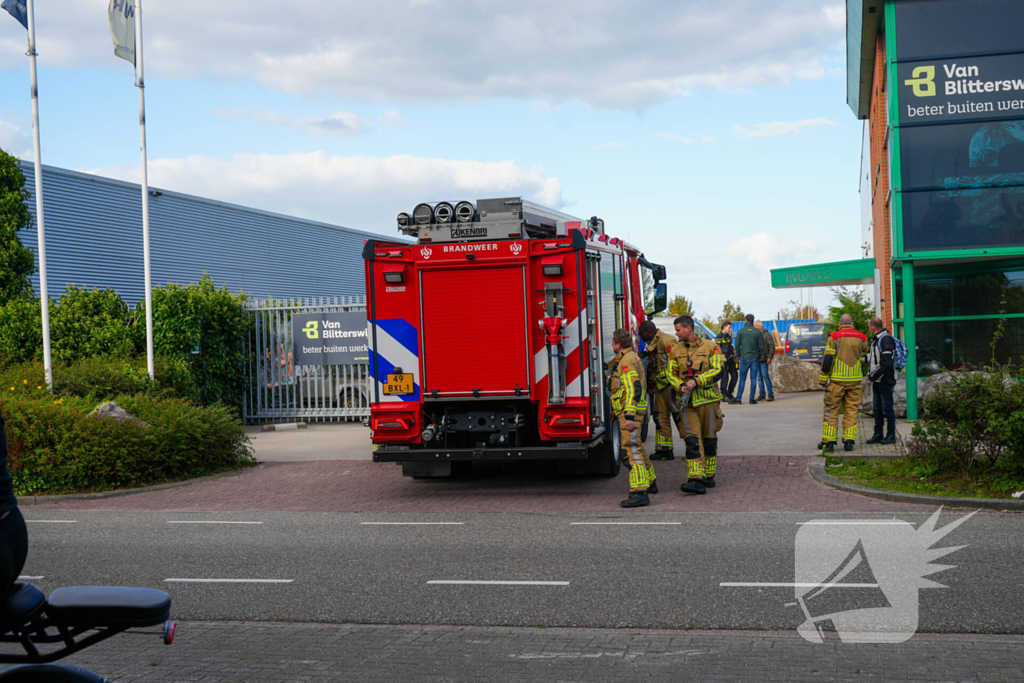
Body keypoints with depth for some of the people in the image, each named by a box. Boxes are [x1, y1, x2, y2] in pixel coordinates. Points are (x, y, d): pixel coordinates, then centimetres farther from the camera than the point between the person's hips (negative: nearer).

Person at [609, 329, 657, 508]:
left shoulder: (627, 360, -15)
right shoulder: (629, 358, 19)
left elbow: (633, 389, -24)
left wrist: (629, 416, -28)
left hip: (630, 410, -11)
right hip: (628, 411, 11)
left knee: (631, 448, -16)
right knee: (636, 446, 21)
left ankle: (639, 493, -22)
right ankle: (649, 483, 34)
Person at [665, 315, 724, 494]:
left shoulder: (710, 347, 0)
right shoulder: (676, 350, 8)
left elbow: (717, 370, -9)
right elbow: (671, 374, 7)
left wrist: (696, 381, -18)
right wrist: (681, 386, -13)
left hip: (708, 399, -1)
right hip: (687, 402, 1)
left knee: (709, 439, 9)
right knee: (692, 440, -10)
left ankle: (709, 476, 24)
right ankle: (696, 480, -16)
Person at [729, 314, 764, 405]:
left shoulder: (741, 331, -3)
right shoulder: (757, 331, 1)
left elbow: (737, 345, -1)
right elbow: (761, 346, 4)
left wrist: (739, 356, 10)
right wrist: (759, 357, 15)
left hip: (744, 358, -1)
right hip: (755, 358, 1)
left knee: (742, 379, 3)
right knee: (753, 379, 4)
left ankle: (738, 398, 1)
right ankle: (752, 398, 2)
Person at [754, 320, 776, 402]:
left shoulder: (766, 334, -3)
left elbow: (772, 346, -7)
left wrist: (770, 357, -15)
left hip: (763, 359, -7)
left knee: (765, 376, -11)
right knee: (759, 377, 6)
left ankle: (771, 394, -7)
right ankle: (762, 394, 10)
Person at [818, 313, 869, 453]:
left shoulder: (834, 337, -6)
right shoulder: (861, 338, 4)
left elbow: (827, 359, -9)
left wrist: (823, 379, -5)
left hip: (837, 380, -3)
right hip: (855, 380, 3)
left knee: (831, 410, 4)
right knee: (851, 411, 8)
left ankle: (829, 441, 3)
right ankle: (849, 440, 2)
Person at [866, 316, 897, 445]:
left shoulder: (886, 340, -14)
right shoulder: (875, 340, 16)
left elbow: (886, 364, -21)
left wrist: (873, 376, -15)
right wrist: (870, 374, 11)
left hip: (885, 380, -9)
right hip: (877, 381, 9)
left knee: (887, 408, -4)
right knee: (877, 408, 11)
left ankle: (891, 435, 3)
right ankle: (878, 434, 17)